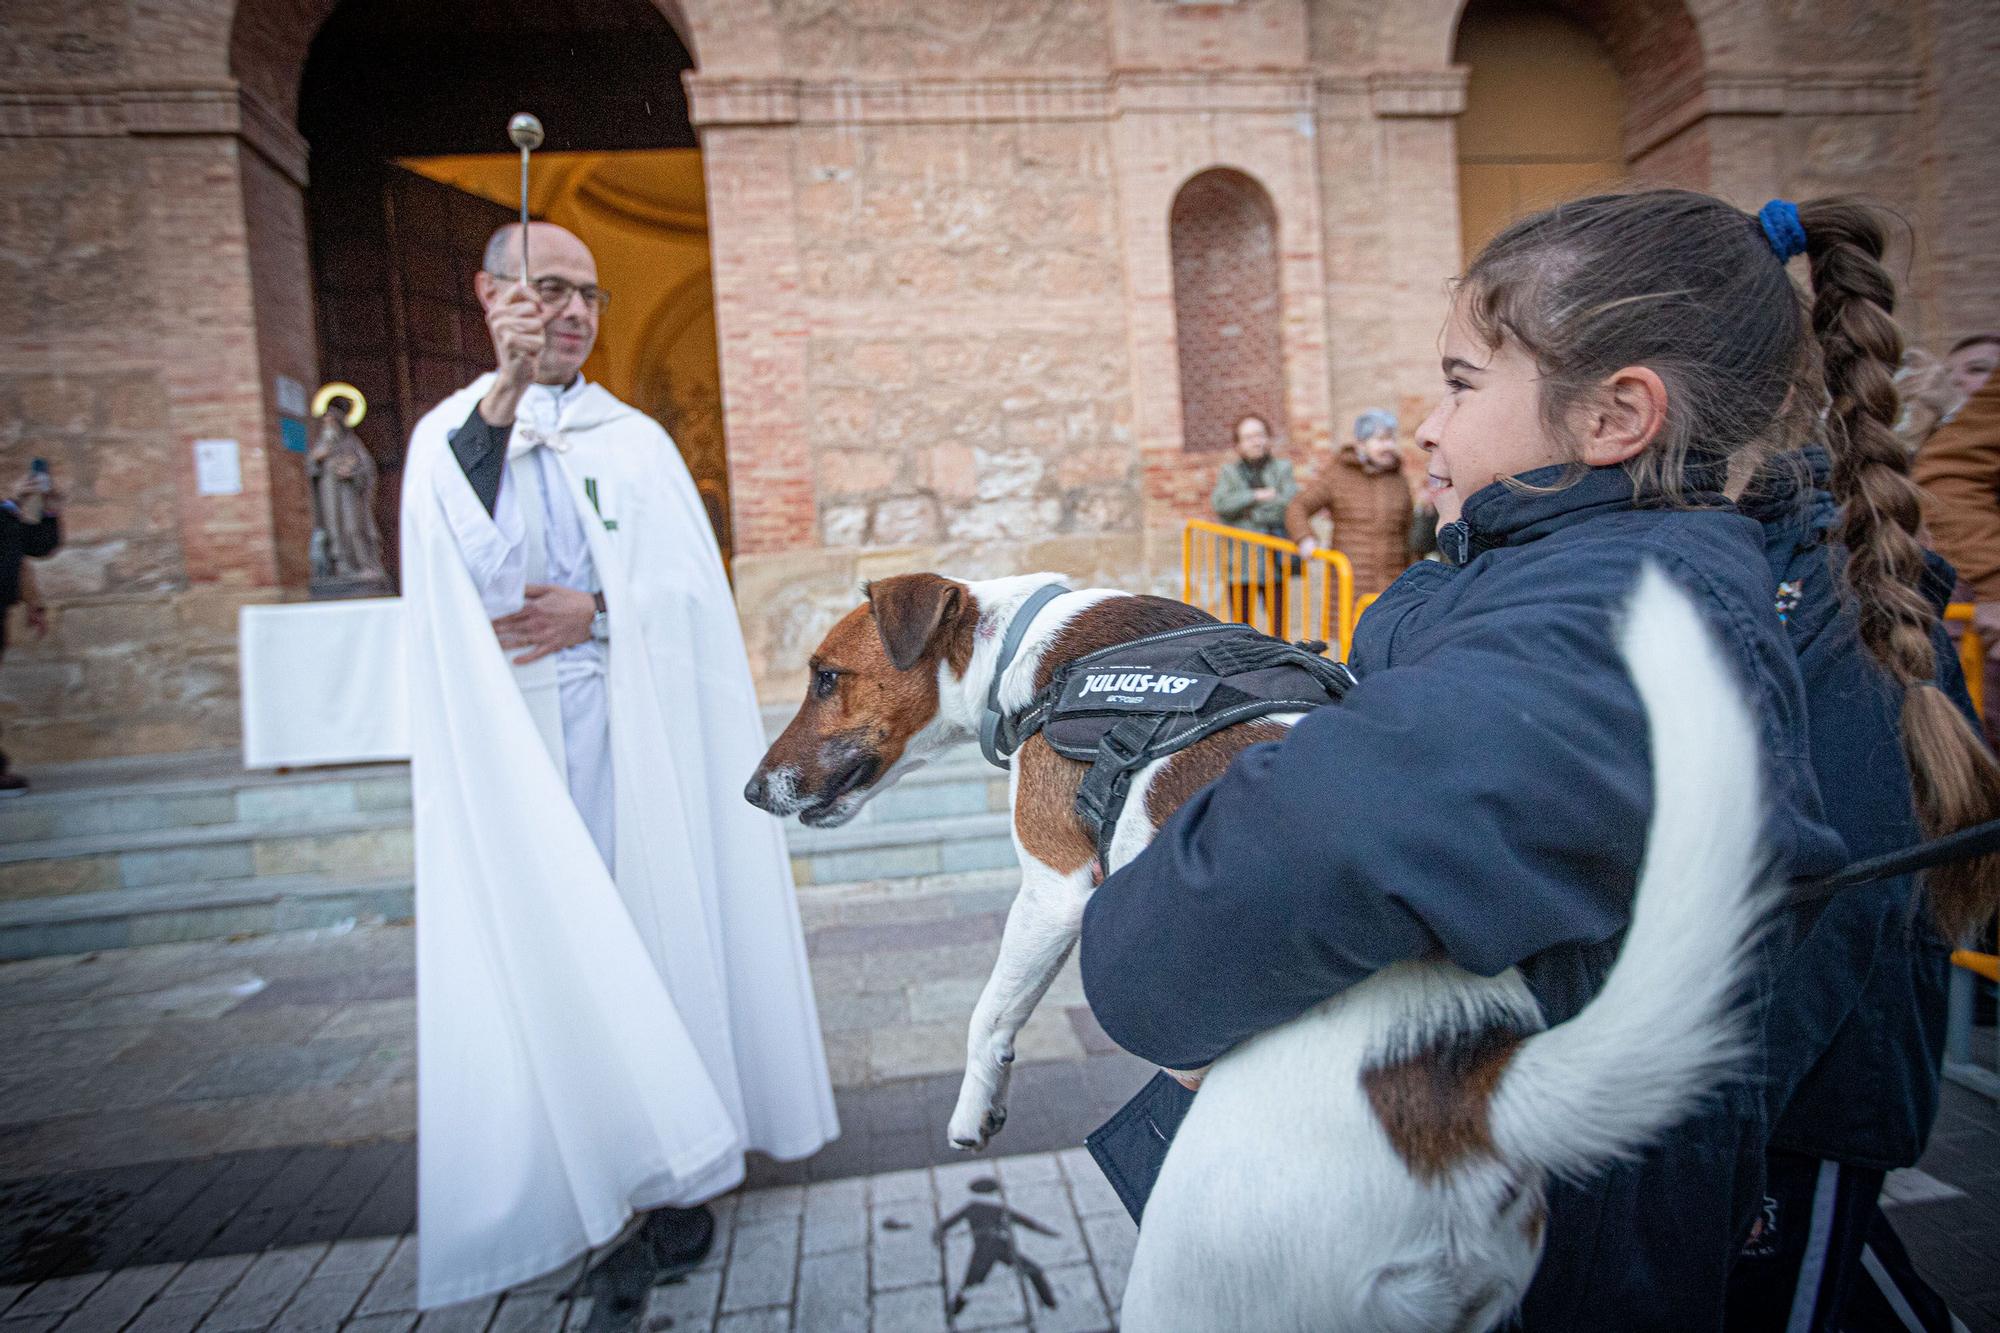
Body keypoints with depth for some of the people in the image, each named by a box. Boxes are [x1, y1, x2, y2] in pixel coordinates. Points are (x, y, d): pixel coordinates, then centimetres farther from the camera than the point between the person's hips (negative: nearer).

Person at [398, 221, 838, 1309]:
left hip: (635, 728, 0)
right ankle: (559, 1170, 14)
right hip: (507, 738, 0)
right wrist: (501, 403, -15)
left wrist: (597, 610, -9)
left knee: (652, 920, 1)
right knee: (534, 931, 0)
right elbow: (463, 568, -12)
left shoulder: (635, 440, 10)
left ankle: (674, 1168, 12)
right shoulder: (447, 434, 7)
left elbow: (692, 585, 5)